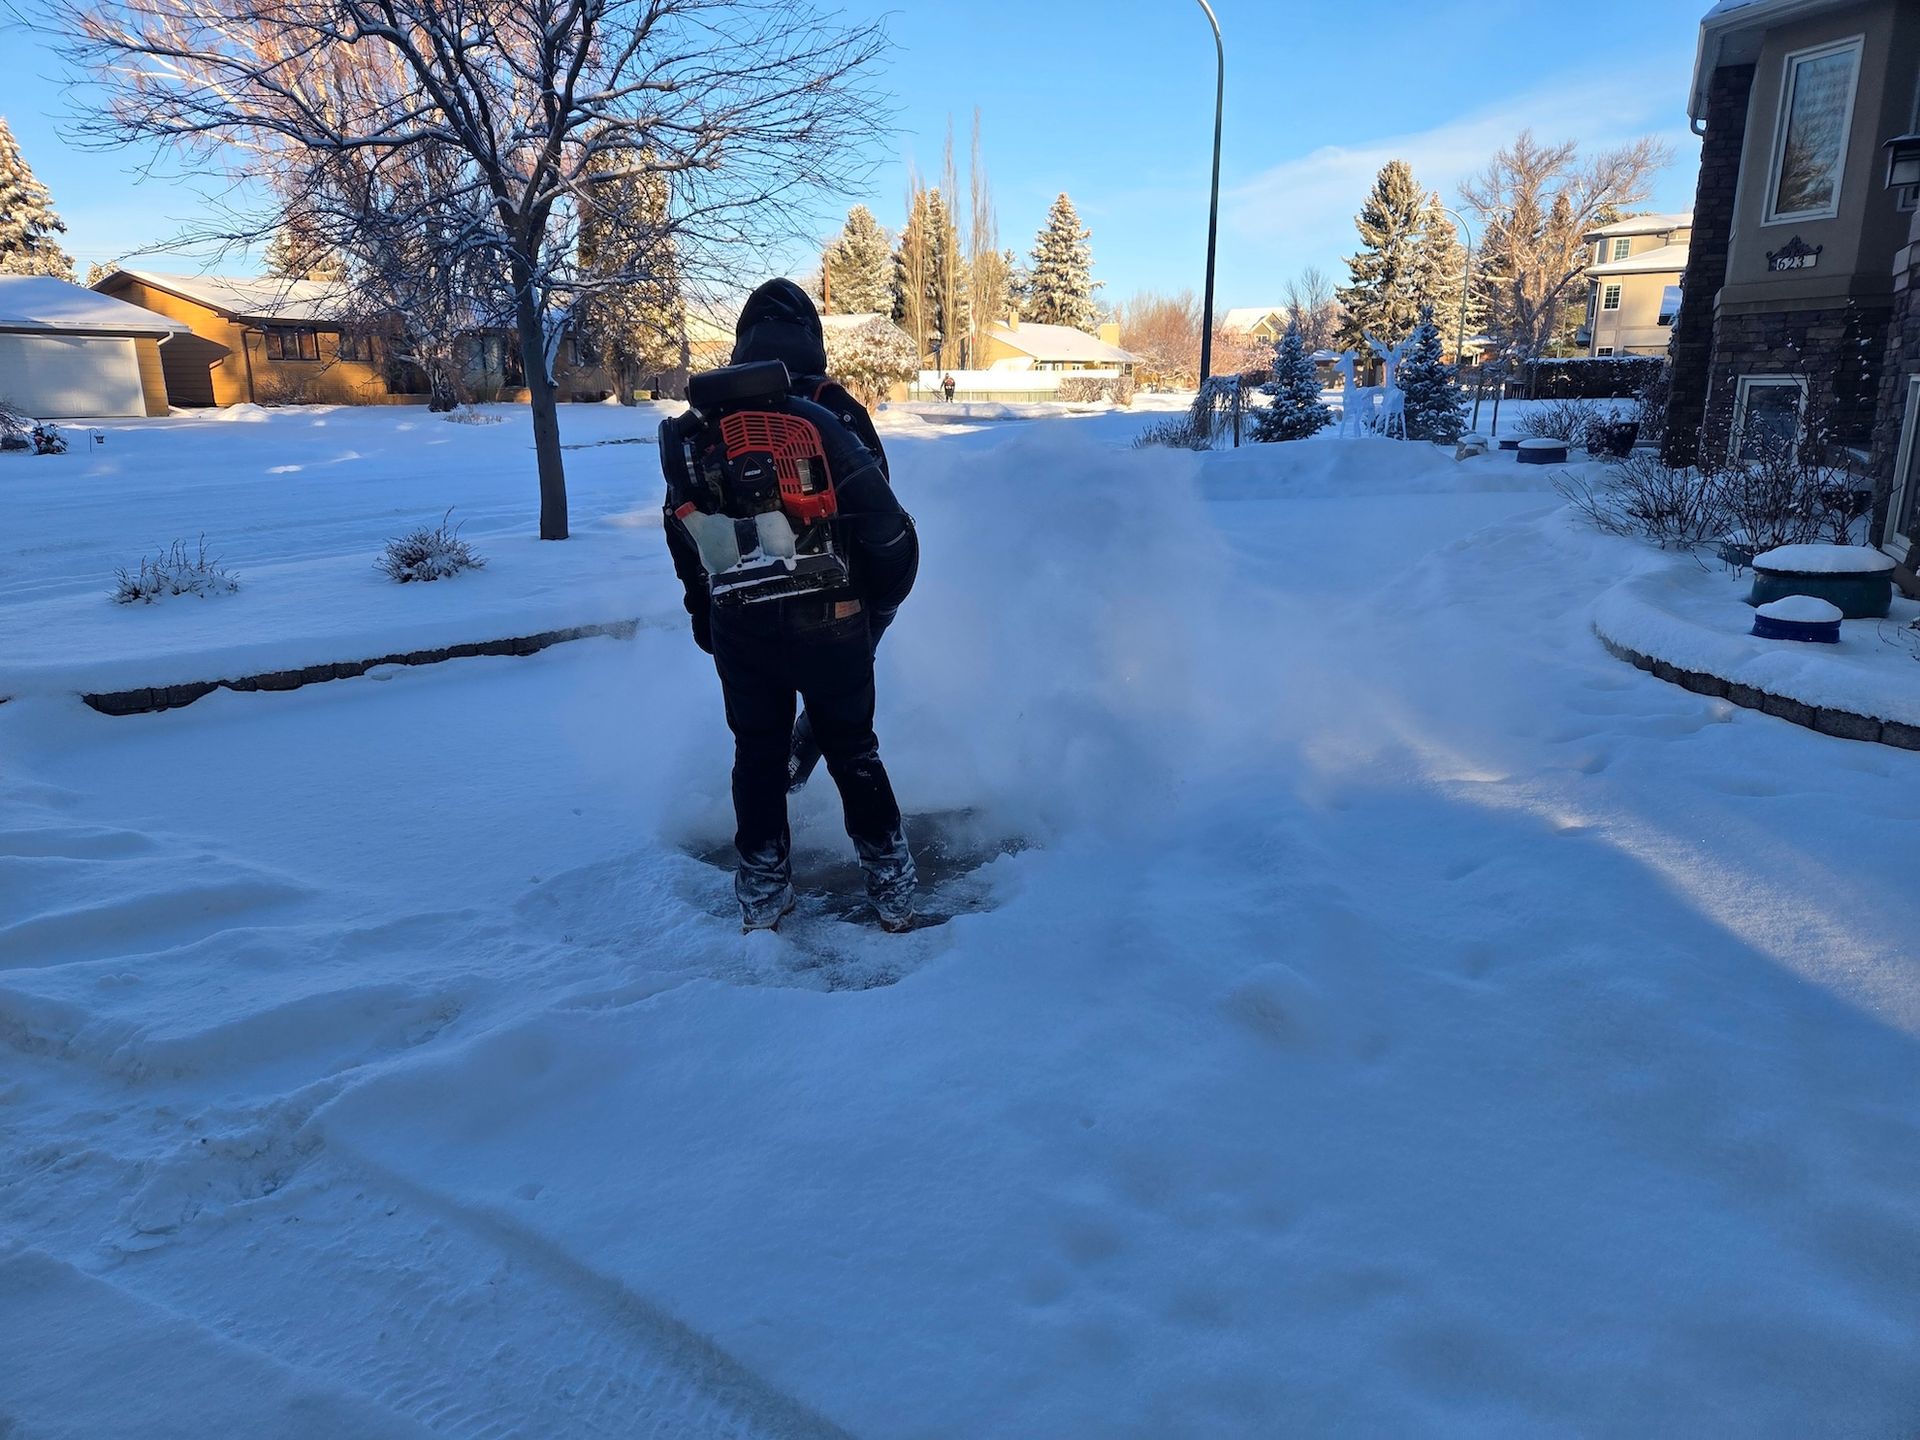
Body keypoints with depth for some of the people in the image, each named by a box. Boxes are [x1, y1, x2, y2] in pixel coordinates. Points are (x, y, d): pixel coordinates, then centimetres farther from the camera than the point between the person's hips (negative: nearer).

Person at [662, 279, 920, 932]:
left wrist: (703, 611, 22)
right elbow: (883, 527, -9)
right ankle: (892, 887, 21)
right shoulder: (836, 415, -9)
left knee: (757, 755, 17)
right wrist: (879, 608, 7)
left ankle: (762, 895, 26)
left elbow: (683, 530, 10)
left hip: (739, 627, 2)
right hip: (831, 624, -2)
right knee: (853, 752, 14)